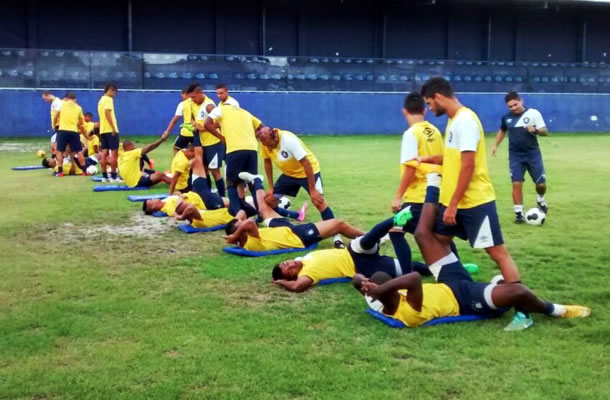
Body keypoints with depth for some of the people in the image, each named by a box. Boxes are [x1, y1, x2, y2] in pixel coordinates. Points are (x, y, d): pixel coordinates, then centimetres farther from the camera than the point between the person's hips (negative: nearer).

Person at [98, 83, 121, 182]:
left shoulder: (101, 99, 19)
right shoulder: (108, 99, -10)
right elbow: (107, 113, -21)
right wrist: (113, 127, -23)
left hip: (103, 130, 9)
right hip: (110, 129, -9)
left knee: (104, 152, 7)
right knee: (114, 152, -7)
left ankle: (104, 176, 7)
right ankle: (113, 176, -9)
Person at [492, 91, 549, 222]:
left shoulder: (533, 113, -8)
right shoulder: (506, 117, 2)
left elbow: (545, 131, -7)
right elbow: (502, 130, 22)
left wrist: (535, 130, -27)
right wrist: (496, 145, 11)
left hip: (533, 154, -1)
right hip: (515, 156, 2)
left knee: (541, 184, 1)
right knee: (516, 184, -6)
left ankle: (540, 199, 34)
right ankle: (519, 213, 2)